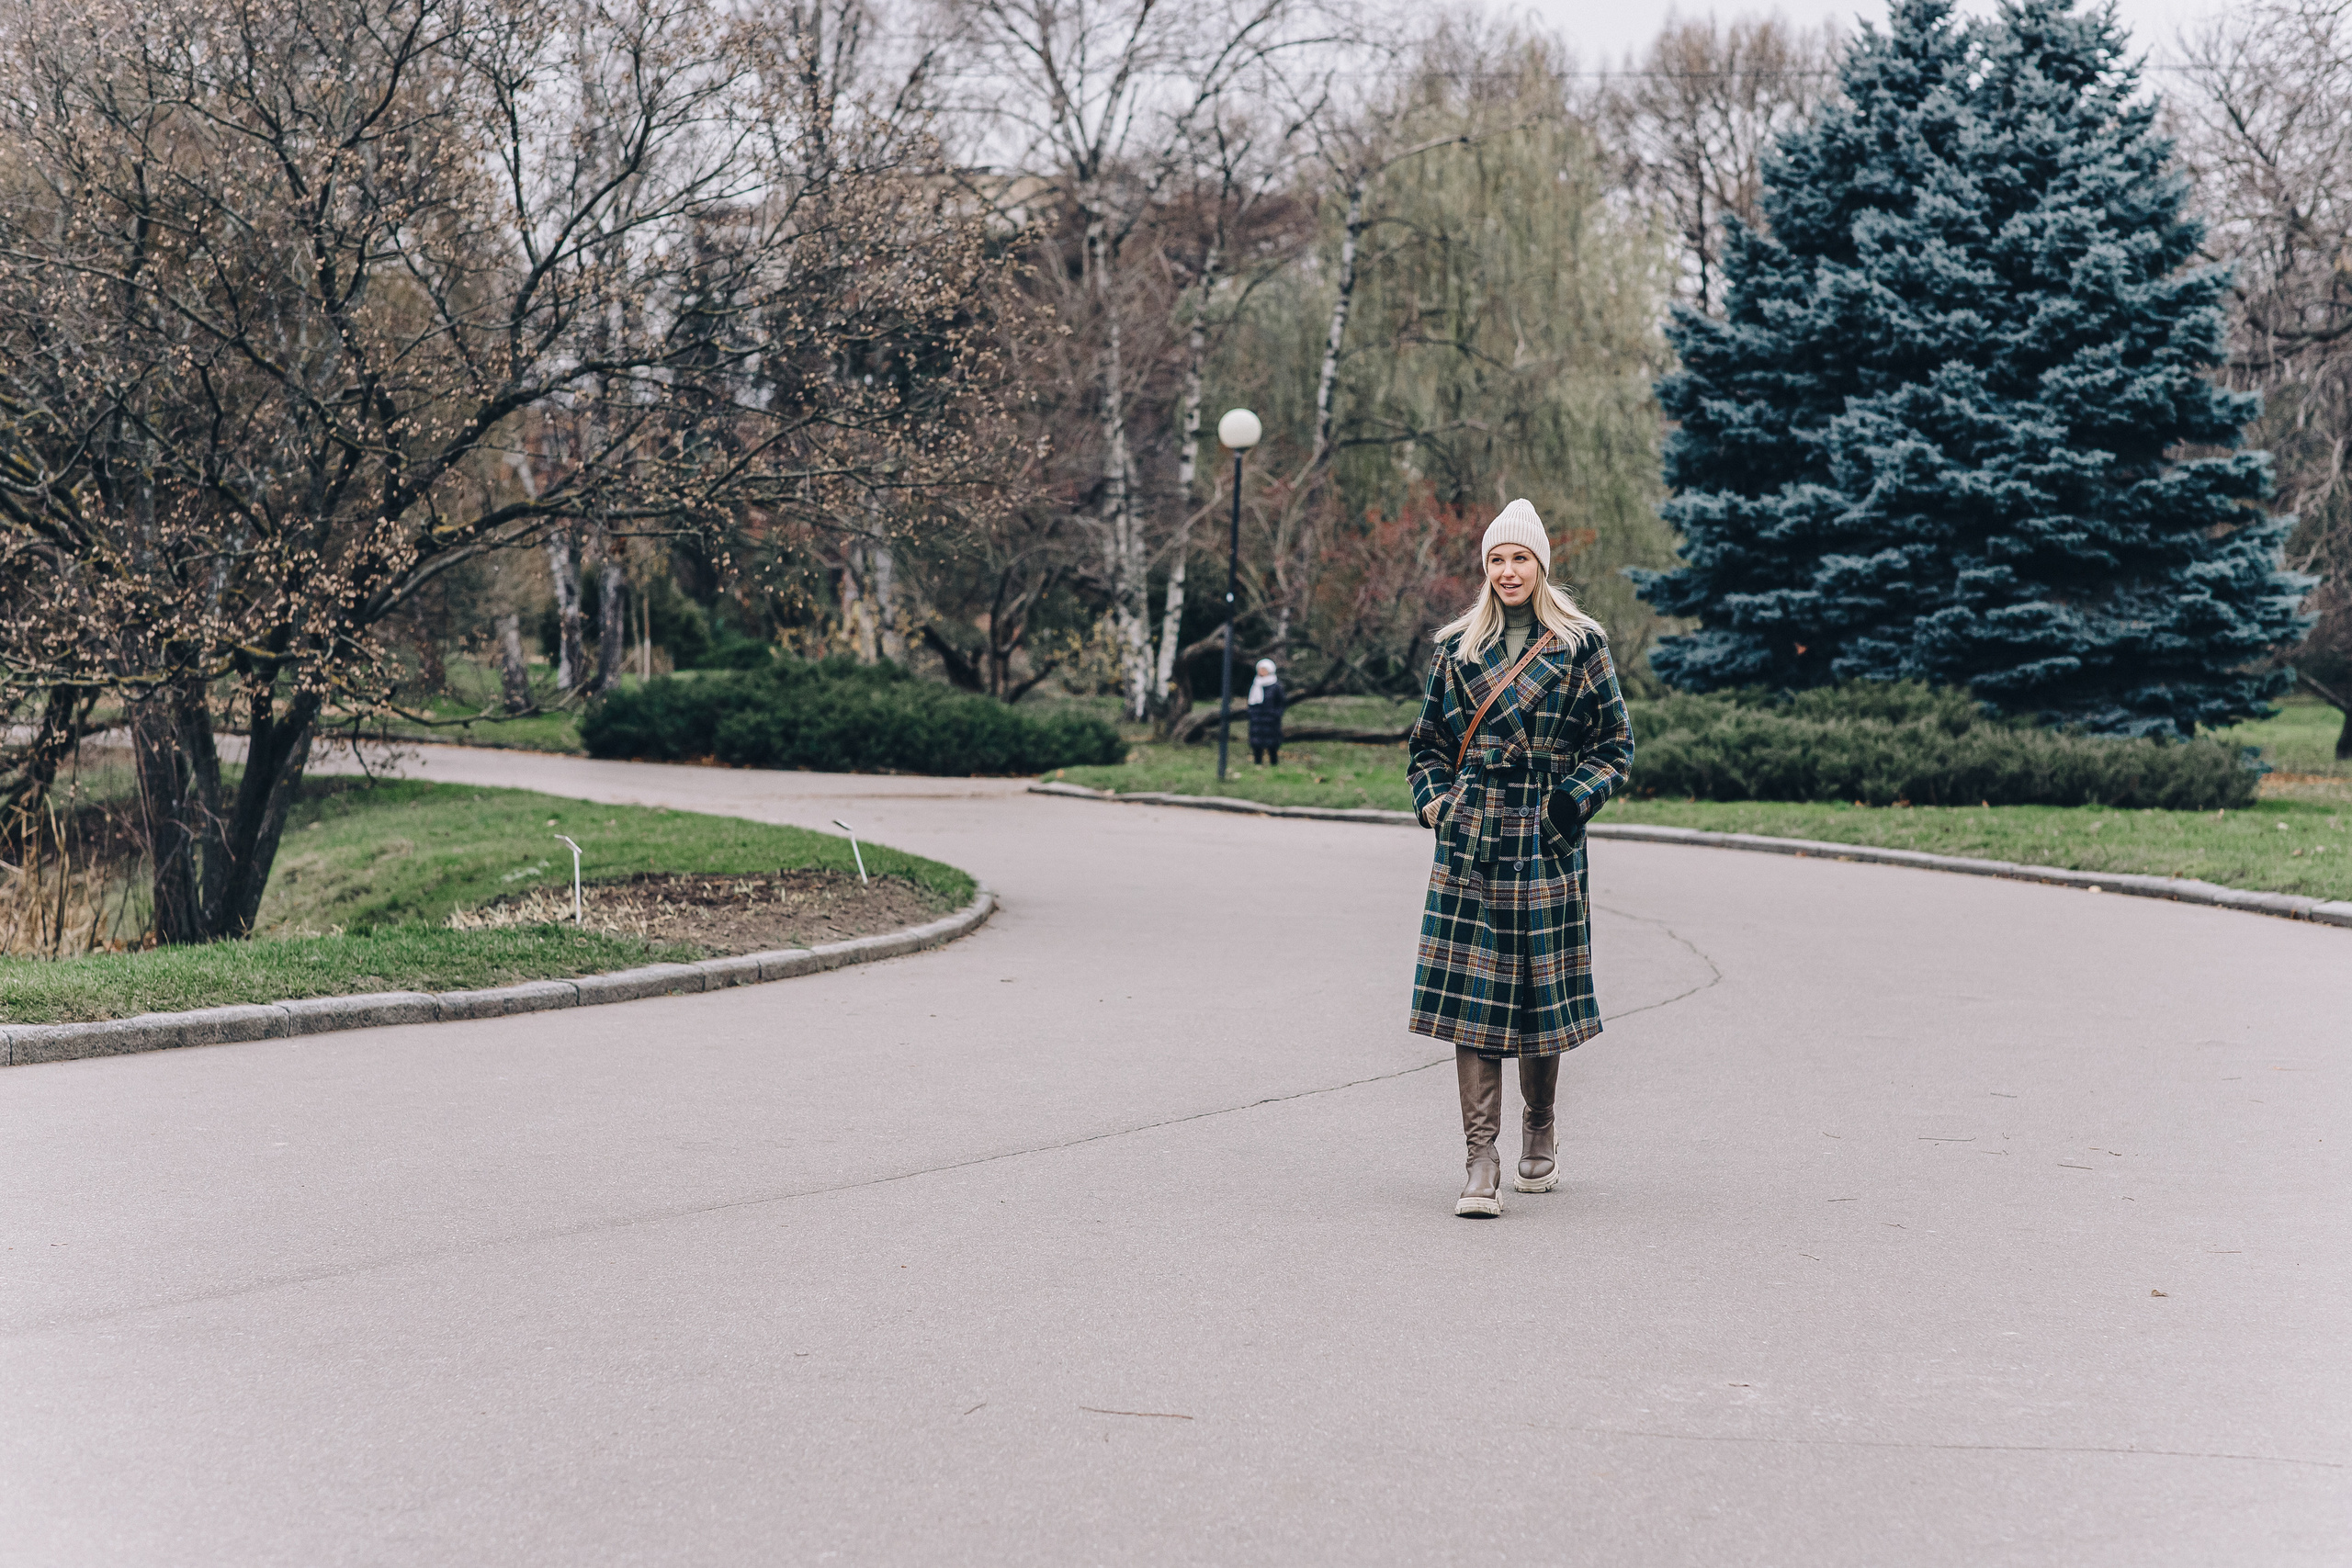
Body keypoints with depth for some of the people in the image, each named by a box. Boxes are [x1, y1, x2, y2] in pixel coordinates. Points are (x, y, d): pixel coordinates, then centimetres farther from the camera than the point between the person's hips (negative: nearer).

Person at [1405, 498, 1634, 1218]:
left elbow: (1615, 743, 7)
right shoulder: (1457, 648, 10)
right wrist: (1435, 800, 2)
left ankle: (1540, 1129, 28)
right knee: (1469, 991, -7)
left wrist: (1576, 798, -7)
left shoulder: (1579, 646, 4)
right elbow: (1427, 740, 18)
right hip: (1471, 838, 1)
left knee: (1542, 989, 4)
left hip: (1545, 840, -1)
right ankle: (1481, 1158, -7)